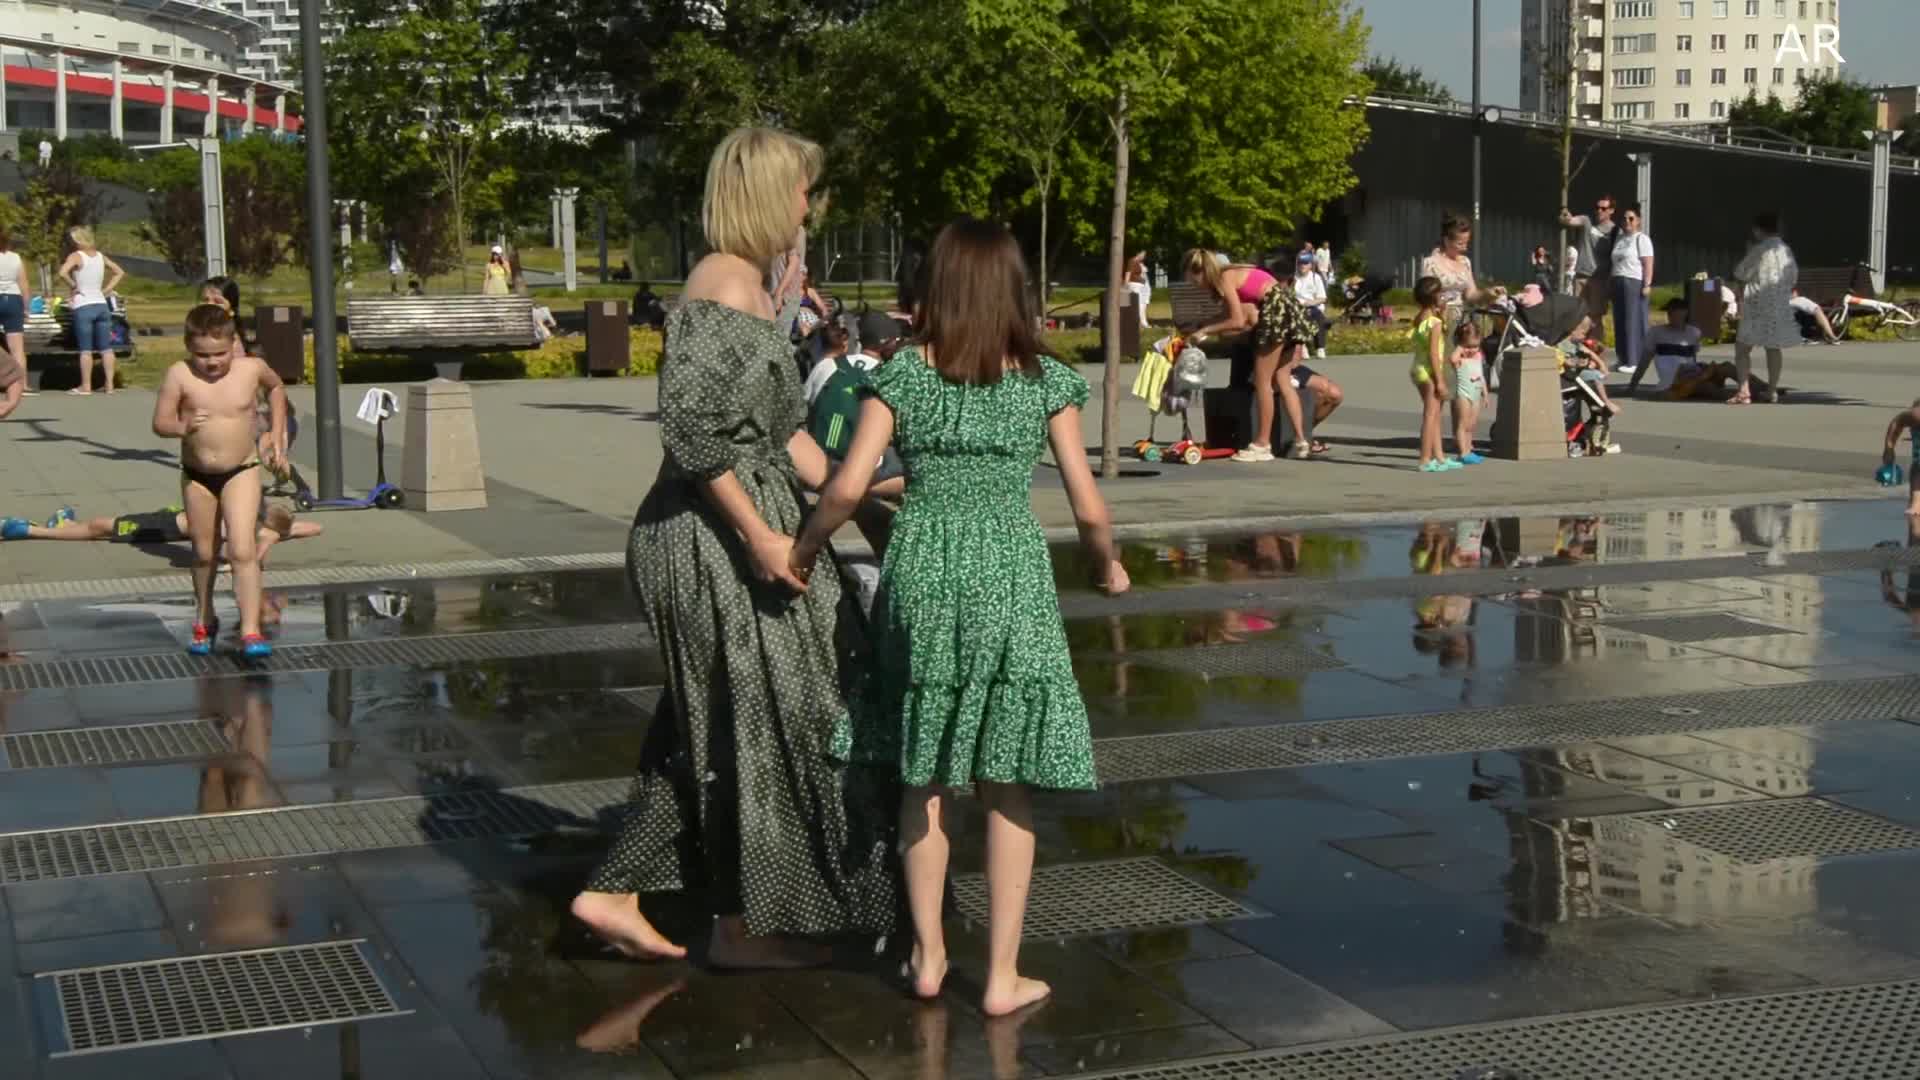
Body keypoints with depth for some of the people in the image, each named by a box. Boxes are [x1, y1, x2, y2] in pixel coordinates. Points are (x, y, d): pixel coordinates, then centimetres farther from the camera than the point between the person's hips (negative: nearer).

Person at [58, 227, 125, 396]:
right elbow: (119, 272, 19)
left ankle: (86, 386, 2)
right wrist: (106, 290, 12)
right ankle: (110, 384, 7)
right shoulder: (100, 256, 9)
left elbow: (63, 272, -26)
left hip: (83, 306, -5)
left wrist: (73, 286, -10)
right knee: (106, 348, 7)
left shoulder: (76, 256, -8)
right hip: (101, 305, 5)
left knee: (85, 349, -1)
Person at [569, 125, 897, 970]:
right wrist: (759, 536, -23)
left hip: (736, 532, 10)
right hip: (716, 541, -10)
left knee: (718, 725, 15)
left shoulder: (751, 287, 15)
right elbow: (692, 426, -24)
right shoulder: (723, 289, -16)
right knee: (758, 718, 2)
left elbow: (779, 426, 20)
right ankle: (747, 924, 15)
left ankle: (617, 893, 20)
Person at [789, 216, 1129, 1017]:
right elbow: (1088, 508, -3)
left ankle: (928, 958, 23)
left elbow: (848, 486, -10)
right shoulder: (1046, 381, -1)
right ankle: (1002, 976, 12)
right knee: (1007, 787, 8)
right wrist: (1108, 566, 17)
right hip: (1011, 577, -1)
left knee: (924, 778, 15)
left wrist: (804, 548, 7)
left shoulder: (903, 374, -1)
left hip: (921, 574, 1)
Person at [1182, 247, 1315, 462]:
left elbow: (1238, 321, -13)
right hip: (1291, 309, 9)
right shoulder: (1231, 274, 19)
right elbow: (1251, 319, 14)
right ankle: (1300, 440, 5)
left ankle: (1262, 445, 2)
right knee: (1282, 381, 10)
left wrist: (1204, 331, -5)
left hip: (1278, 312, -9)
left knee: (1262, 382, -1)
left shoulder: (1225, 278, -7)